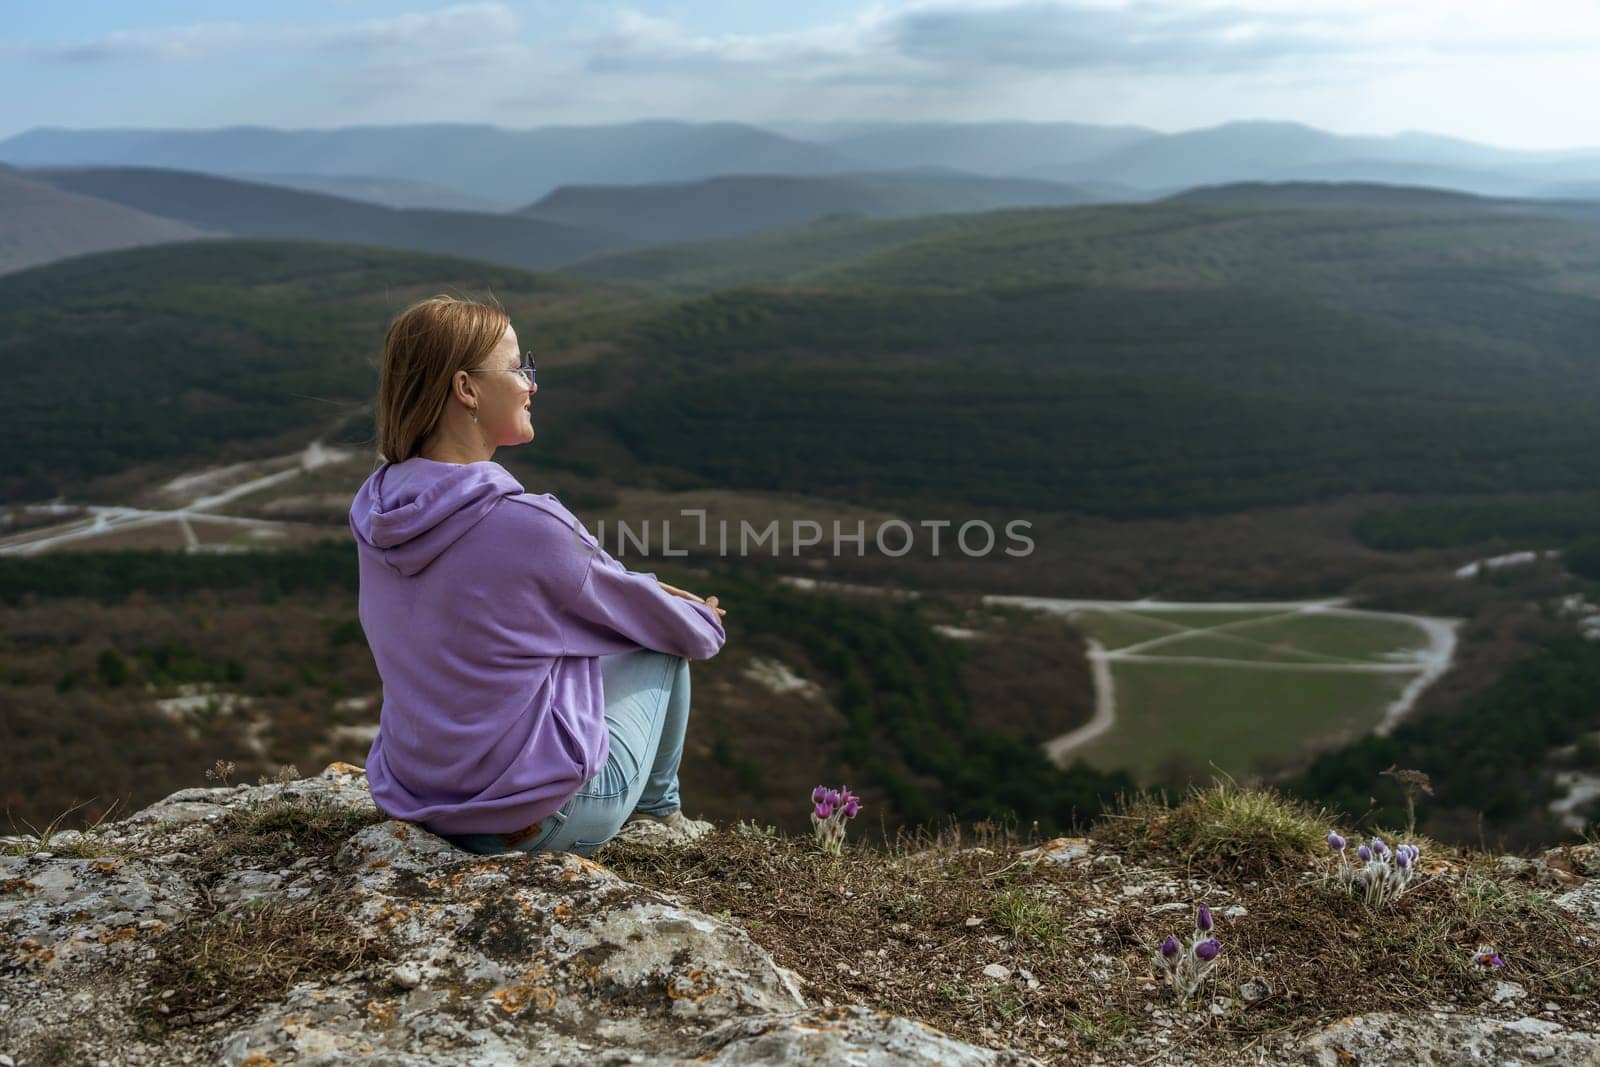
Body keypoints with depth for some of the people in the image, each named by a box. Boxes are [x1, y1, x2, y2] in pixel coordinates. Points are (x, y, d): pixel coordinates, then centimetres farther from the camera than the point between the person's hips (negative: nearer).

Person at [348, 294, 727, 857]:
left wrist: (642, 590, 19)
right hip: (537, 819, -7)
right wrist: (707, 625, 15)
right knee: (662, 640, 16)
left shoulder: (375, 504, -3)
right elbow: (668, 626, -7)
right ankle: (657, 810, 37)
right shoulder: (526, 522, -25)